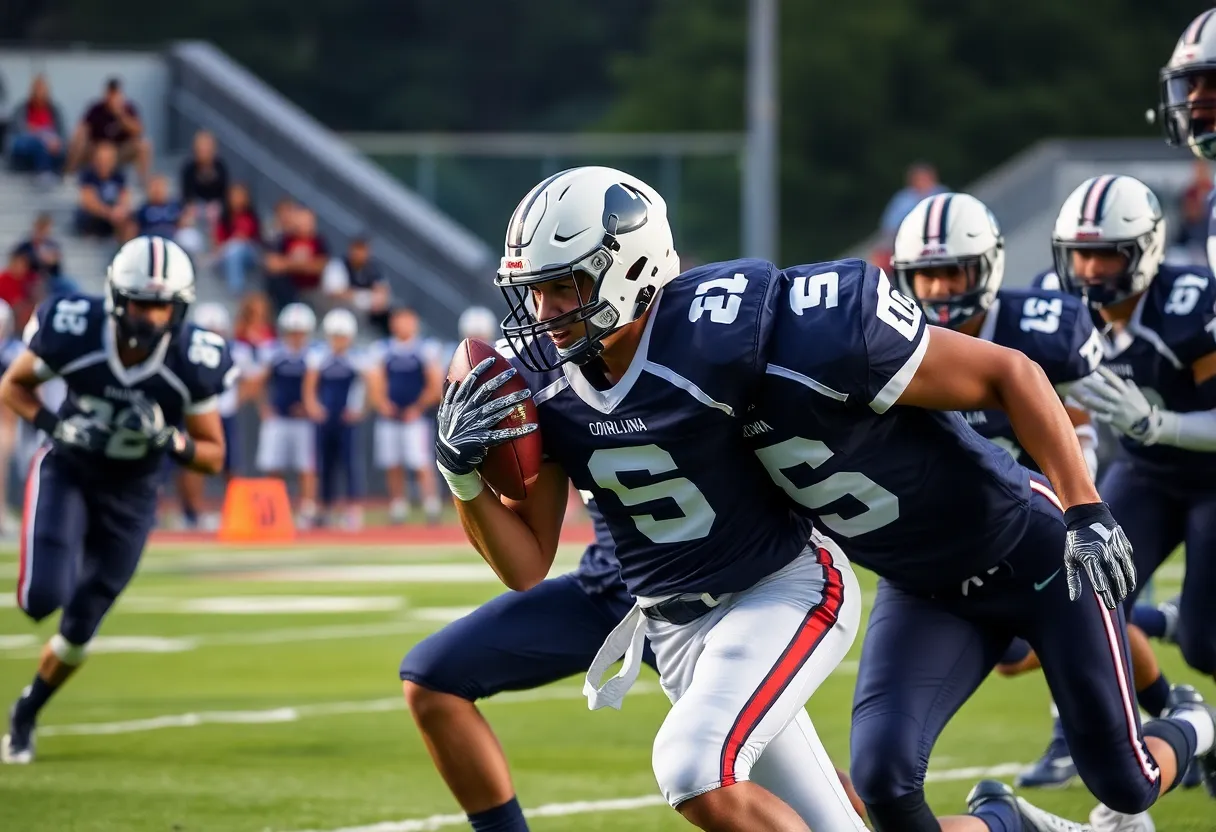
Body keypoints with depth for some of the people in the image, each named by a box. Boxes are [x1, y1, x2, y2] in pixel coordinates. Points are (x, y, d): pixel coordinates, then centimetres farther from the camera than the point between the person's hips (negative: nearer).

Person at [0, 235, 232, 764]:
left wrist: (169, 442, -30)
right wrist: (53, 426, -23)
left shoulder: (191, 363, -21)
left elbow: (213, 455, -9)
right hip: (67, 471, -1)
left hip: (130, 495, 1)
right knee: (44, 597, -23)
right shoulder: (74, 332, -24)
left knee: (78, 629, 7)